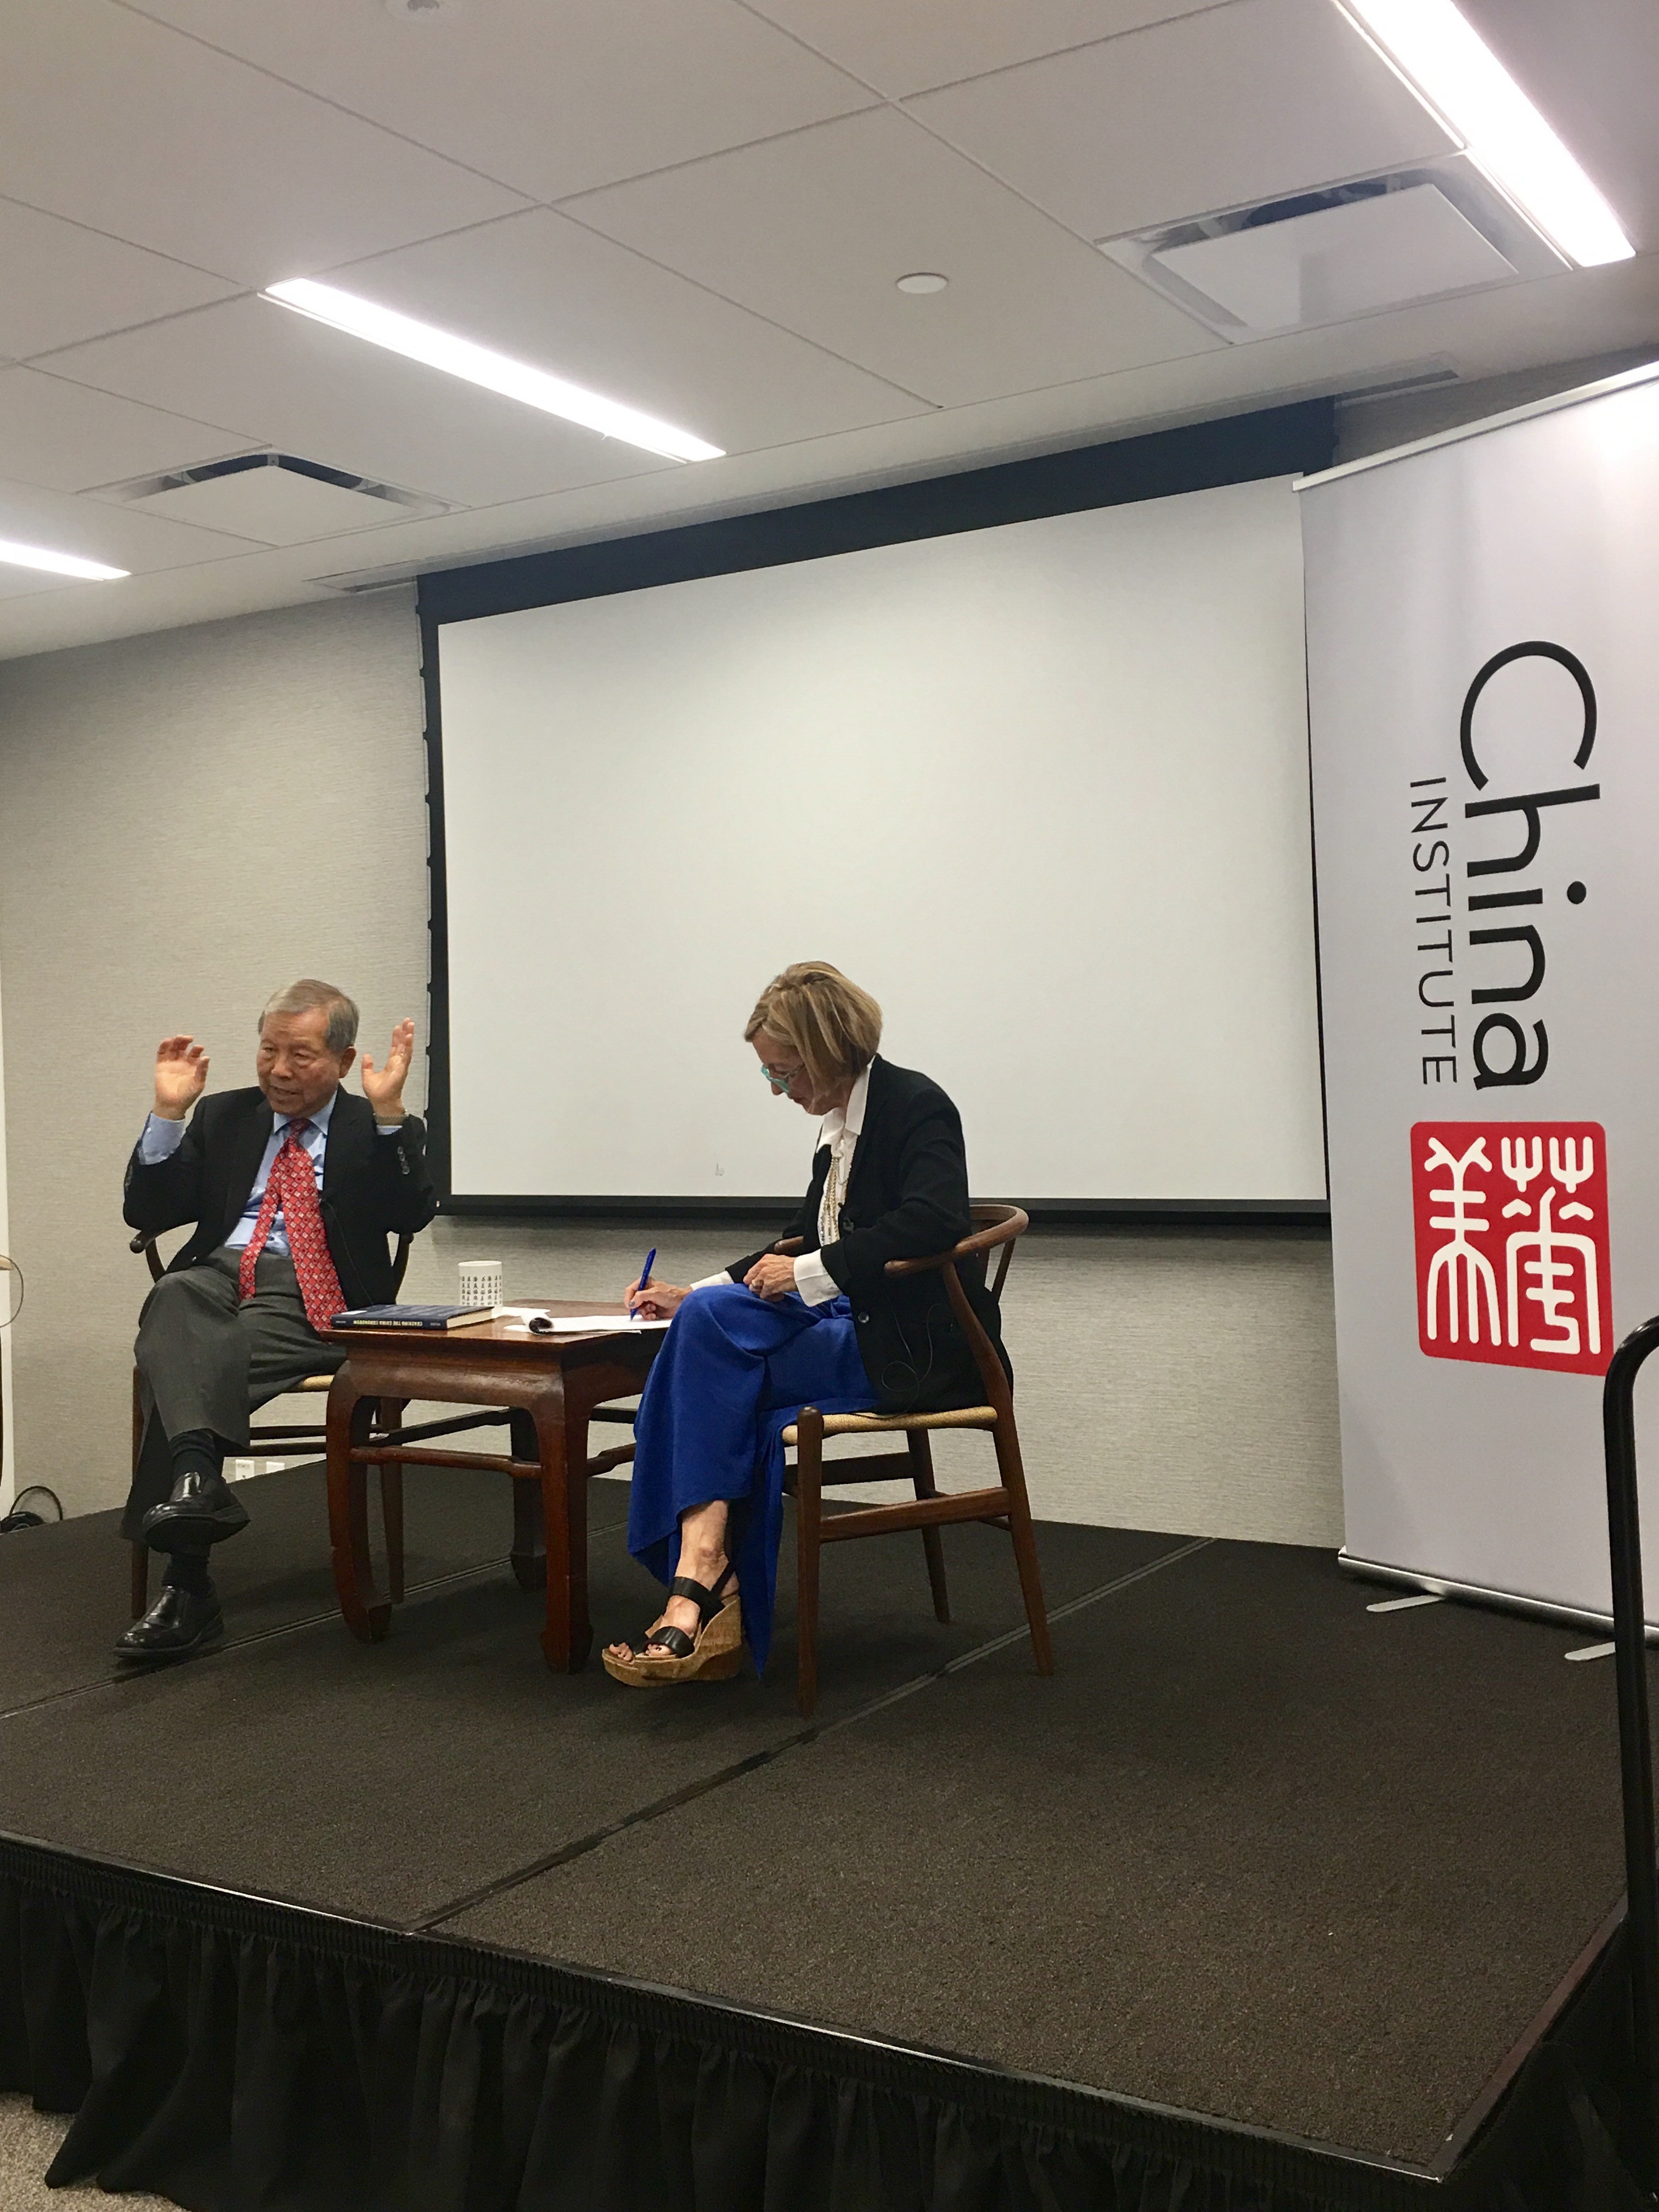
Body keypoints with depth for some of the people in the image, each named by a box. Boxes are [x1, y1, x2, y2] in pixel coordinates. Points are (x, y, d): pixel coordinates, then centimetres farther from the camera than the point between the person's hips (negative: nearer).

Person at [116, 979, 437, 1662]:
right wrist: (170, 1112, 3)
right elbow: (146, 1214, 14)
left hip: (310, 1301, -3)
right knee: (175, 1295, -34)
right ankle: (194, 1475, -55)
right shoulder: (223, 1117, 22)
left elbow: (412, 1215, -6)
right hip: (216, 1279, 3)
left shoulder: (373, 1131, 13)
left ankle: (186, 1589, -37)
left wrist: (389, 1110, -13)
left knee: (194, 1361, -31)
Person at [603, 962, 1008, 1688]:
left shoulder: (915, 1106, -8)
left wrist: (810, 1274, -21)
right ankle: (707, 1581, -23)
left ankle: (703, 1575, -20)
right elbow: (801, 1247, 25)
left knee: (713, 1330, -23)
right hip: (854, 1330, 8)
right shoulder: (842, 1125, 16)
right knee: (709, 1316, -16)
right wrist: (691, 1296, 19)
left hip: (916, 1349, -8)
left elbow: (936, 1222, -26)